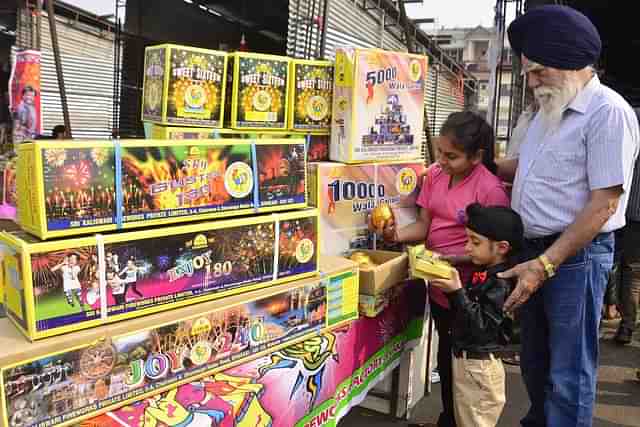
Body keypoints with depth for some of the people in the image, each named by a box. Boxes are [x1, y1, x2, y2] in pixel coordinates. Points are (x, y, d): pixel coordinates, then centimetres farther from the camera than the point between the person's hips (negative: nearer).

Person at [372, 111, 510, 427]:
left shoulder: (491, 190, -20)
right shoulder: (435, 175, -2)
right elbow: (423, 225, 0)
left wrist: (451, 257, -28)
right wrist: (396, 234, -19)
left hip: (467, 288, -6)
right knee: (445, 351, 22)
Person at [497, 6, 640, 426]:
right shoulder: (550, 108, 12)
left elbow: (603, 203, -20)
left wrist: (546, 264, -22)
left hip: (576, 255, -8)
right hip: (535, 250, 9)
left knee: (568, 373, 2)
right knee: (534, 361, 22)